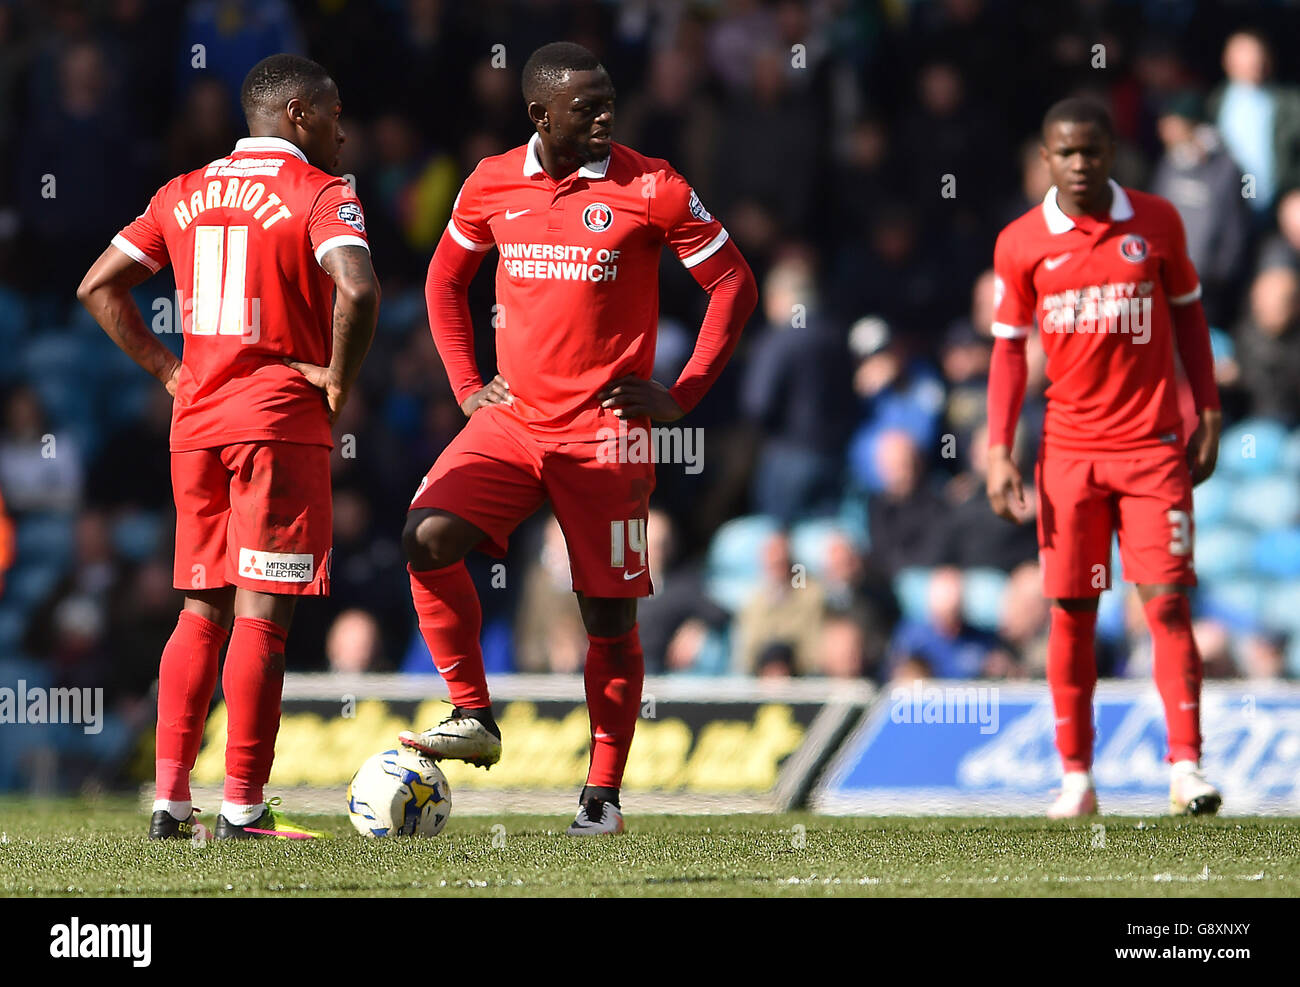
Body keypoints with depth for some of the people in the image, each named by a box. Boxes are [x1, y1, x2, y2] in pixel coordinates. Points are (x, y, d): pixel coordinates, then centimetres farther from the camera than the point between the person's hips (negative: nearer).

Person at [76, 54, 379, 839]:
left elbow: (98, 286, 14)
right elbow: (357, 287, -25)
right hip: (282, 422, -6)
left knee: (202, 610, 14)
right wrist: (340, 377, -11)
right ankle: (243, 808, -6)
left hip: (197, 422, 6)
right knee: (263, 613, -4)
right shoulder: (319, 194, -6)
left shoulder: (185, 194, 13)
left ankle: (170, 799, 9)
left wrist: (166, 367, 14)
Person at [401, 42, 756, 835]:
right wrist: (467, 385, 10)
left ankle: (604, 795, 12)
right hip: (511, 420, 3)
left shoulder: (650, 189, -6)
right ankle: (474, 718, -5)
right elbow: (446, 278, 21)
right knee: (429, 537, -19)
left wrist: (681, 397, -5)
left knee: (610, 616, 1)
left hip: (606, 433, -3)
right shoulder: (493, 186, 5)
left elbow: (733, 285, 1)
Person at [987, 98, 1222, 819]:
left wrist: (1209, 416, 6)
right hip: (1068, 452, 1)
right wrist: (1000, 451, 0)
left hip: (1154, 446, -1)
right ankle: (1075, 777, 9)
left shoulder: (1157, 223, 2)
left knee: (1168, 602, -8)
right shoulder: (1021, 243, 1)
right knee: (1072, 611, 2)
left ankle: (1185, 768, -8)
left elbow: (1188, 318, 11)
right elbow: (1009, 347, 7)